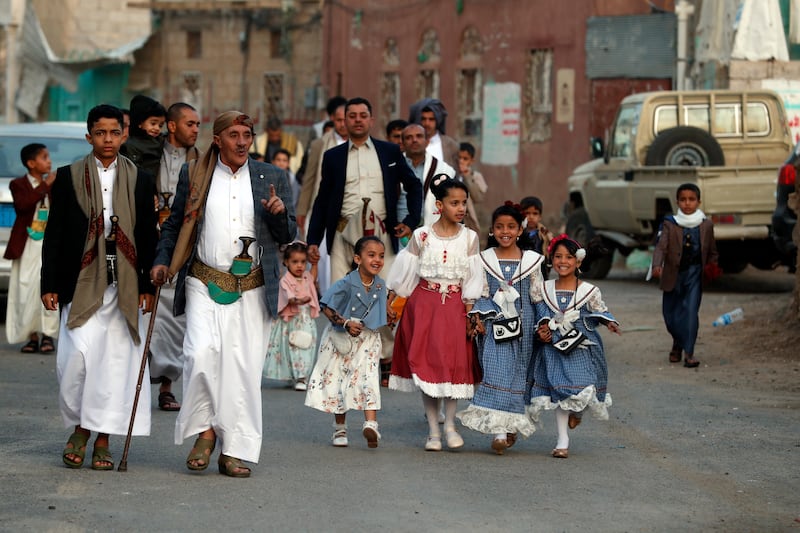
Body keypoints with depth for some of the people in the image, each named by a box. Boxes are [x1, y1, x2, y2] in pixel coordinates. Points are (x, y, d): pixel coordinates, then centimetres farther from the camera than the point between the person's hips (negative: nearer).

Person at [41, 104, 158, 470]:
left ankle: (102, 440, 7)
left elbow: (148, 236, 10)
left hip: (125, 285, 1)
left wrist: (147, 286, 2)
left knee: (116, 359, -1)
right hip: (82, 282, -1)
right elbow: (54, 234, 6)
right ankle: (79, 428, 8)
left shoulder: (140, 181, 9)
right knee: (80, 353, -13)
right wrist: (49, 285, 1)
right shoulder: (68, 178, 6)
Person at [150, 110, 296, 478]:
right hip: (205, 283, -1)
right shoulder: (194, 175, 8)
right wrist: (162, 261, 3)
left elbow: (287, 237, 11)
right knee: (201, 353, -19)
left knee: (243, 367, -1)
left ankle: (235, 451, 7)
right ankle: (206, 431, 1)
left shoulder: (272, 178, 9)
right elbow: (174, 224, 16)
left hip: (252, 289, 1)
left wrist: (281, 213, -10)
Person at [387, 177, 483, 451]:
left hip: (454, 305, 1)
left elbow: (473, 277, 3)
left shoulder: (469, 238, 2)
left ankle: (450, 424, 9)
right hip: (424, 302, -1)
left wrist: (470, 311, -2)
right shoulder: (422, 236, -2)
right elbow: (404, 270, 5)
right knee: (426, 361, -1)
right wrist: (391, 301, 5)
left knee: (454, 360, -5)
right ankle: (433, 430, 6)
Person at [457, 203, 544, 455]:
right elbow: (480, 294, 7)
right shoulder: (484, 259, 5)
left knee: (519, 373, 3)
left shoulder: (531, 261, 6)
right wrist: (477, 317, -8)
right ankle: (498, 429, -18)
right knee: (496, 372, -13)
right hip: (494, 325, -1)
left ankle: (512, 426, 18)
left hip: (522, 325, 1)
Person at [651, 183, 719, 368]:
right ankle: (677, 344, 37)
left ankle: (689, 353, -10)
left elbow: (712, 251, 13)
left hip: (694, 273, 0)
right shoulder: (669, 225, -2)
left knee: (690, 311, -13)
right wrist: (657, 265, -31)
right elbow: (661, 247, -14)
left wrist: (711, 265, -7)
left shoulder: (706, 225, 4)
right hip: (673, 274, 1)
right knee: (670, 314, 9)